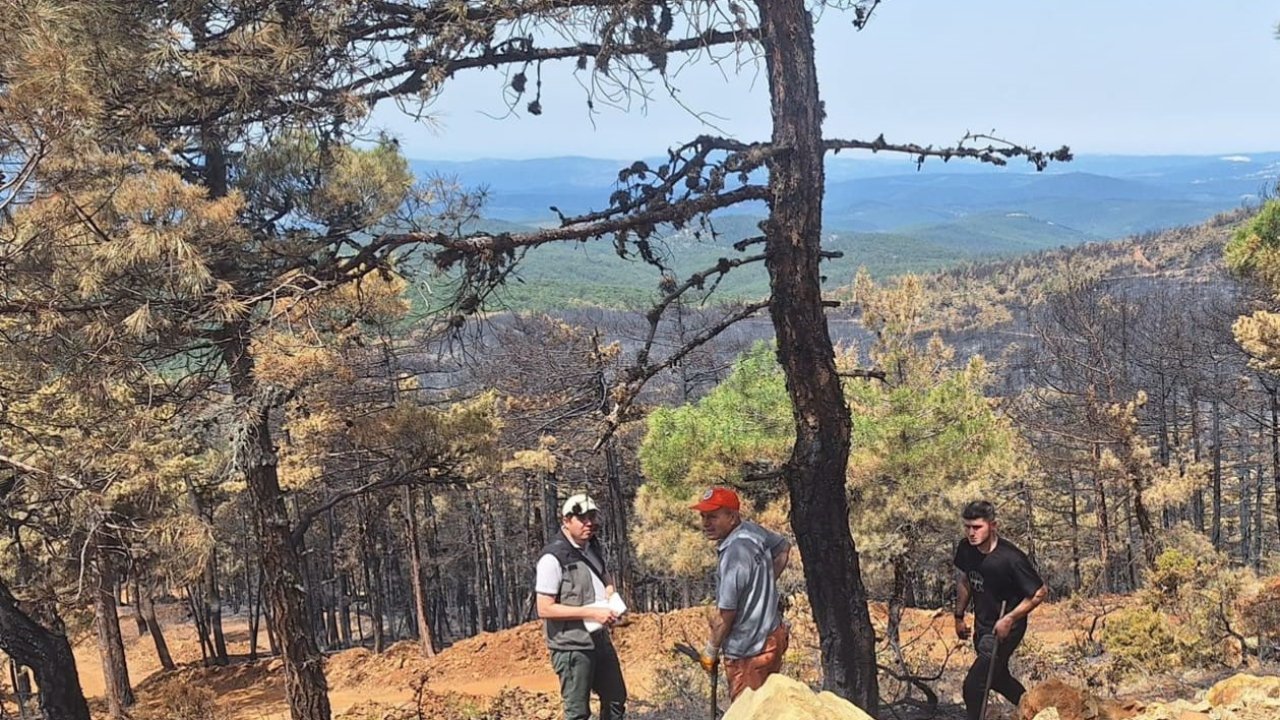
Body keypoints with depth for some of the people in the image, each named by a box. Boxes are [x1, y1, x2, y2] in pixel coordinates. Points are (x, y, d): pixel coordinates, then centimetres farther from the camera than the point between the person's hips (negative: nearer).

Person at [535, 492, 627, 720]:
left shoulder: (593, 547, 6)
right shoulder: (553, 557, -19)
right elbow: (545, 609, -21)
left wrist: (610, 593, -1)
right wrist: (591, 612, -24)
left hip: (600, 639, 8)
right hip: (571, 646, -8)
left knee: (616, 699, 18)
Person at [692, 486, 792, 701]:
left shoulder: (734, 555, -26)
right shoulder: (752, 530, -1)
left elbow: (726, 614, -21)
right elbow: (784, 547, 21)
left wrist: (710, 652, -7)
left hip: (749, 651, -9)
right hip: (771, 634, 9)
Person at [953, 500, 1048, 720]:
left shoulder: (1011, 558, -29)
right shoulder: (966, 548, -10)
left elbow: (1040, 591, -20)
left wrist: (1009, 620, -23)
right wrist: (959, 616, 12)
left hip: (1004, 629, -7)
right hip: (982, 625, 7)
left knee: (974, 684, -11)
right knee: (996, 677, 26)